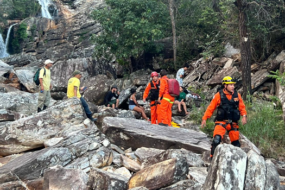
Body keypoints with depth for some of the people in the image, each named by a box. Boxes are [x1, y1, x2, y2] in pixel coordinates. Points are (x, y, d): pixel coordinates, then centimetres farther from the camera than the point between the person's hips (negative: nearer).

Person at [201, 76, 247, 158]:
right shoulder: (219, 95, -5)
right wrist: (204, 118, -6)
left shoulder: (237, 95, 4)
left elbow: (242, 106, 11)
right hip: (221, 122, -3)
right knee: (217, 139, -21)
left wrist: (244, 116, -6)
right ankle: (212, 157, -8)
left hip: (233, 123, 3)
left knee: (236, 142, 12)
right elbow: (211, 108, -3)